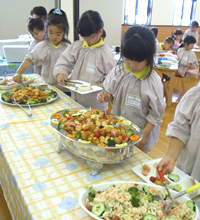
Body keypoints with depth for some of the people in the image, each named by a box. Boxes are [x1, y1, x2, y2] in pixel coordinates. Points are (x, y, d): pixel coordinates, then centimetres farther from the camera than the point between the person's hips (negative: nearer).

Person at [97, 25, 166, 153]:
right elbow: (111, 92, 8)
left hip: (140, 131, -3)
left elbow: (156, 114, -10)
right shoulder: (118, 71, -6)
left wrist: (144, 135, -13)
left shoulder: (153, 81, -17)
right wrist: (105, 97, -14)